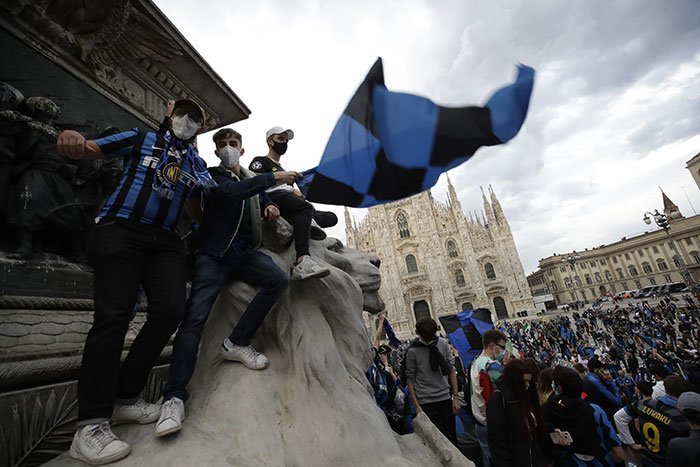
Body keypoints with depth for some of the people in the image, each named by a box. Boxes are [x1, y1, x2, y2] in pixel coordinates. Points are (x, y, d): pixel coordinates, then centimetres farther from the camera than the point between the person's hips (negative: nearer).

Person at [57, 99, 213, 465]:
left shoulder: (196, 163, 20)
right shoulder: (142, 140, 14)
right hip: (119, 229, -3)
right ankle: (91, 425, -5)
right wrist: (72, 140, -17)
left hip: (164, 239, 3)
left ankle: (124, 397, 6)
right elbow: (88, 149, 8)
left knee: (170, 311, -12)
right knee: (113, 317, -12)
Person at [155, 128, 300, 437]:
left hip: (243, 252, 4)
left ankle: (237, 343, -10)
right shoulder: (213, 175, 6)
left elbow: (263, 200, 31)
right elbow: (229, 192, -17)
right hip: (213, 254, -4)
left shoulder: (252, 179, 22)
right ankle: (174, 398, -10)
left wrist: (270, 207, 5)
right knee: (194, 317, -16)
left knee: (277, 279, -23)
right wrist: (273, 177, -20)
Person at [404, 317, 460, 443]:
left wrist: (456, 396, 3)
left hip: (445, 398, 3)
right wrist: (416, 405, -7)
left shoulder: (443, 344, -2)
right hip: (426, 402, -3)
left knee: (452, 436, 13)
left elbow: (451, 370, 5)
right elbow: (410, 379, -5)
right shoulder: (412, 351, -12)